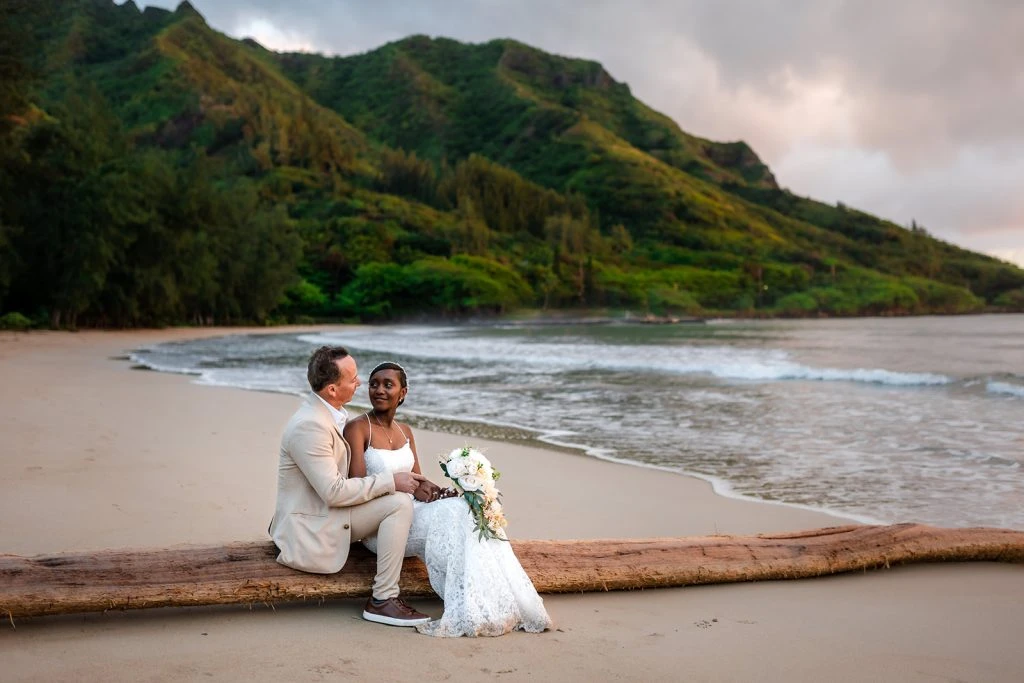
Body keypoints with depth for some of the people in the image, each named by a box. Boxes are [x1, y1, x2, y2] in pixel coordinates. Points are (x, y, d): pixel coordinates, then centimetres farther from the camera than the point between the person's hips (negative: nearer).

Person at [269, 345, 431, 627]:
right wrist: (391, 481, -19)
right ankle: (383, 599, -12)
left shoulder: (330, 413, 6)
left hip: (328, 511, 10)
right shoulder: (309, 426, -25)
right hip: (311, 533, -10)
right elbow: (334, 492, -25)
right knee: (399, 503, -19)